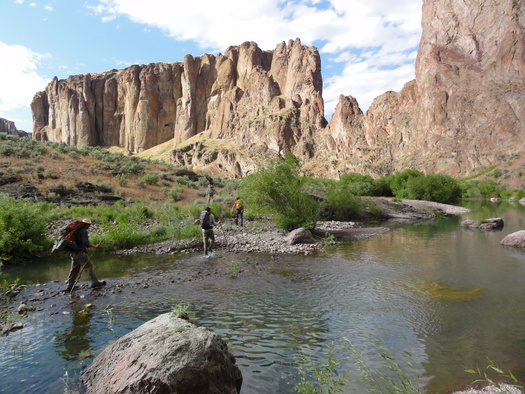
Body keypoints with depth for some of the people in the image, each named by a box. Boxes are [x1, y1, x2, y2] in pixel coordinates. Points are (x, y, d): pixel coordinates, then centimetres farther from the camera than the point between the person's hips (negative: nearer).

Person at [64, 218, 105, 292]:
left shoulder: (76, 230, 15)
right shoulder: (84, 231, -14)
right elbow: (86, 243, -22)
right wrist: (95, 246, -17)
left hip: (73, 252, 9)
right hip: (80, 252, -9)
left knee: (74, 269, 15)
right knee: (88, 267, -2)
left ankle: (70, 286, 19)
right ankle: (95, 282, 2)